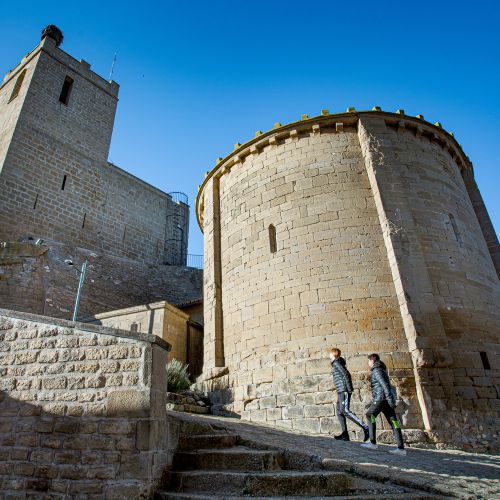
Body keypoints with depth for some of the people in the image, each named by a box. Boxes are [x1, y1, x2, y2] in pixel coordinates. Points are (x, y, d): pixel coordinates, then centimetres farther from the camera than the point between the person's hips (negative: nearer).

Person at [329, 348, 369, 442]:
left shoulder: (336, 363, -7)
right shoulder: (339, 363, 21)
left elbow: (345, 374, -18)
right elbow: (347, 374, 20)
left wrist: (349, 388, -19)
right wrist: (349, 388, 17)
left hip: (343, 390, -10)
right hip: (341, 391, 10)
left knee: (345, 411, -16)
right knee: (339, 412, 7)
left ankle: (365, 428, -17)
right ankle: (345, 435, 4)